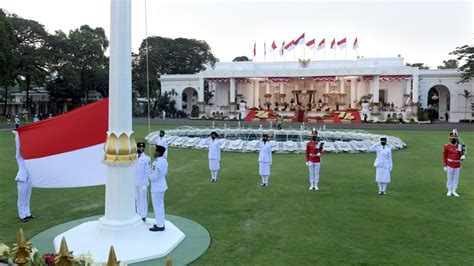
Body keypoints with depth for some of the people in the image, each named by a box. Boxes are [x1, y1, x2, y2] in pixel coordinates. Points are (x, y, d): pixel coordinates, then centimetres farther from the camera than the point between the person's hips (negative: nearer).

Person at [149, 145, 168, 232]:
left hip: (156, 188, -9)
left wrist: (149, 175, -6)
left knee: (157, 206, 3)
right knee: (161, 205, 19)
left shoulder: (156, 163, -26)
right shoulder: (164, 161, 2)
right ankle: (161, 223, 30)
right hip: (162, 185, 9)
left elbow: (154, 177, -25)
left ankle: (160, 226, 13)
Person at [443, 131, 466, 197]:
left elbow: (462, 154, 1)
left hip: (457, 166, 3)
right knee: (449, 178, 5)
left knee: (456, 179, 9)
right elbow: (444, 156, -1)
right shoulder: (446, 146, -4)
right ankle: (449, 191, 17)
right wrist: (445, 166, -2)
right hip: (450, 165, -2)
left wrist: (463, 156, -25)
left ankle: (454, 191, 20)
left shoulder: (459, 146, 3)